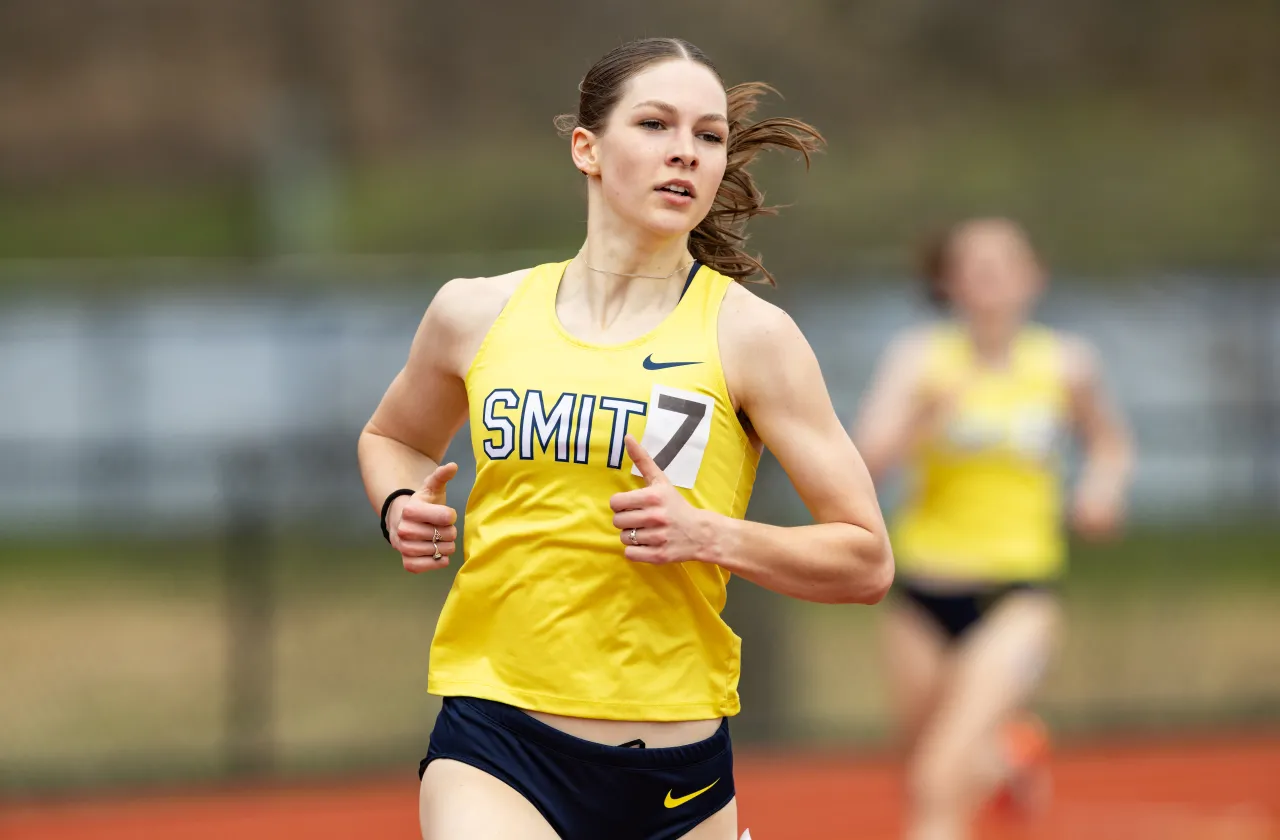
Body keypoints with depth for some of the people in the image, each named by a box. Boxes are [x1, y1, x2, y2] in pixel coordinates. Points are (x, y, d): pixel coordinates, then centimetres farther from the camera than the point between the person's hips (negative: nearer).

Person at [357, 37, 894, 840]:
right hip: (494, 750, 0)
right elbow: (391, 437, 26)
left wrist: (711, 535, -15)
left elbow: (866, 562, -1)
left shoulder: (749, 335, -2)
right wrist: (401, 506, 5)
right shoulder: (478, 314, 5)